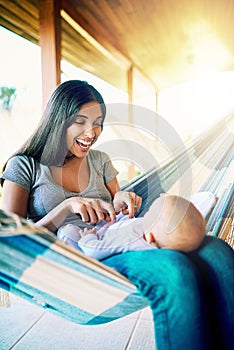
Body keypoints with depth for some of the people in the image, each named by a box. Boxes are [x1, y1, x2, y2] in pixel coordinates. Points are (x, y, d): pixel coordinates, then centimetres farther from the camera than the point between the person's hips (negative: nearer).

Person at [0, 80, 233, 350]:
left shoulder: (100, 161, 19)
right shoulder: (24, 166, 6)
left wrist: (121, 202, -1)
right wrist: (67, 206, -14)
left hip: (113, 249, 5)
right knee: (174, 268, -35)